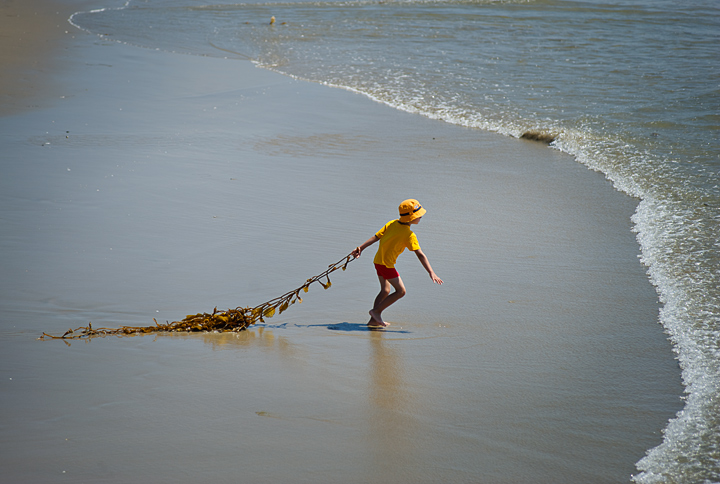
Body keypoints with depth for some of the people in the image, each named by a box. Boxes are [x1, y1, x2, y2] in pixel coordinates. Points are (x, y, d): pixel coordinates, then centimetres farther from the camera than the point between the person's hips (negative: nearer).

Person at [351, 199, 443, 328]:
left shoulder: (391, 224, 1)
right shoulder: (409, 235, -18)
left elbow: (375, 237, 0)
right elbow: (420, 255, -22)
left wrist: (360, 248, 4)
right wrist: (431, 273, -24)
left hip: (378, 261, 8)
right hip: (387, 264, -8)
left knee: (386, 290, 19)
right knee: (400, 291, 1)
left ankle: (374, 320, 18)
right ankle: (376, 311, 2)